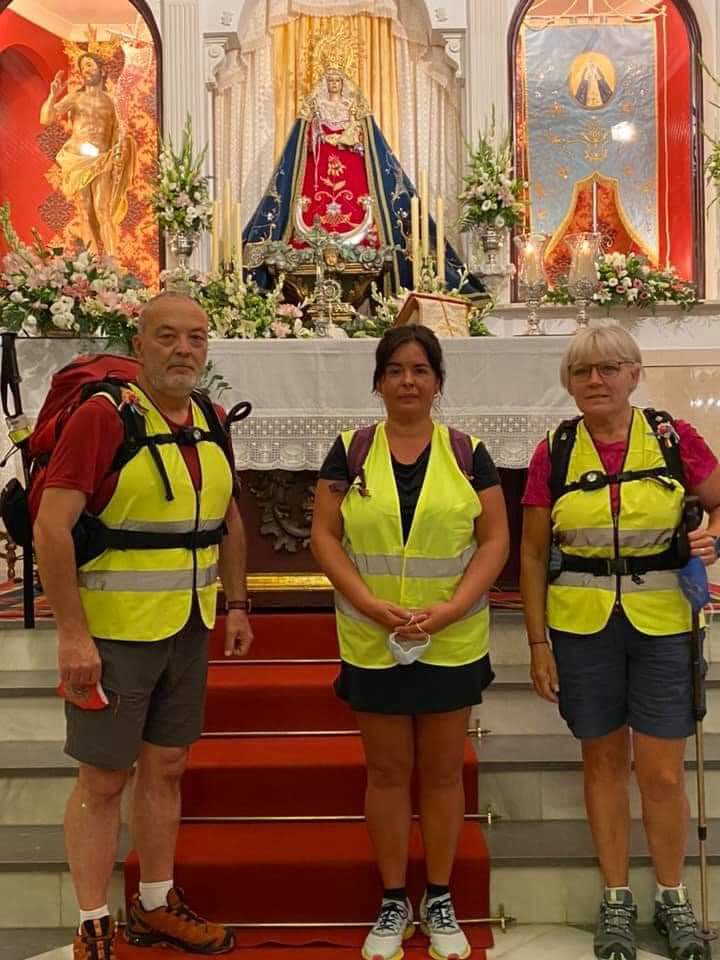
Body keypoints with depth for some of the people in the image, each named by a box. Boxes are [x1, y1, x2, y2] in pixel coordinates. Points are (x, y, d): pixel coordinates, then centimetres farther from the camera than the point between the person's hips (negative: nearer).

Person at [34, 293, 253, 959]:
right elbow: (52, 527, -18)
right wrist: (71, 633, -20)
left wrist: (237, 605, 13)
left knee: (166, 768, 16)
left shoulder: (211, 423, 6)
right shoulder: (103, 416, -14)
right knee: (104, 778, 5)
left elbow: (229, 521, 16)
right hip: (112, 632, -6)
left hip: (188, 629, 6)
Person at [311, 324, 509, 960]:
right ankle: (394, 901, 28)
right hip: (372, 644, 0)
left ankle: (439, 901, 30)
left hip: (453, 643, 0)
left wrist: (449, 609, -14)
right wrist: (373, 606, -14)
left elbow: (495, 539, -1)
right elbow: (325, 537, -2)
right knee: (387, 771, 11)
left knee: (443, 771, 11)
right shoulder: (350, 452, 1)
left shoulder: (468, 453, 0)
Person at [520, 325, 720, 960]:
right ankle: (617, 900, 29)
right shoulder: (554, 453, -1)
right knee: (604, 761, 13)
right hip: (582, 627, 1)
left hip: (663, 625, -1)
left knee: (663, 773, 4)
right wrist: (538, 642, 0)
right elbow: (533, 555, 3)